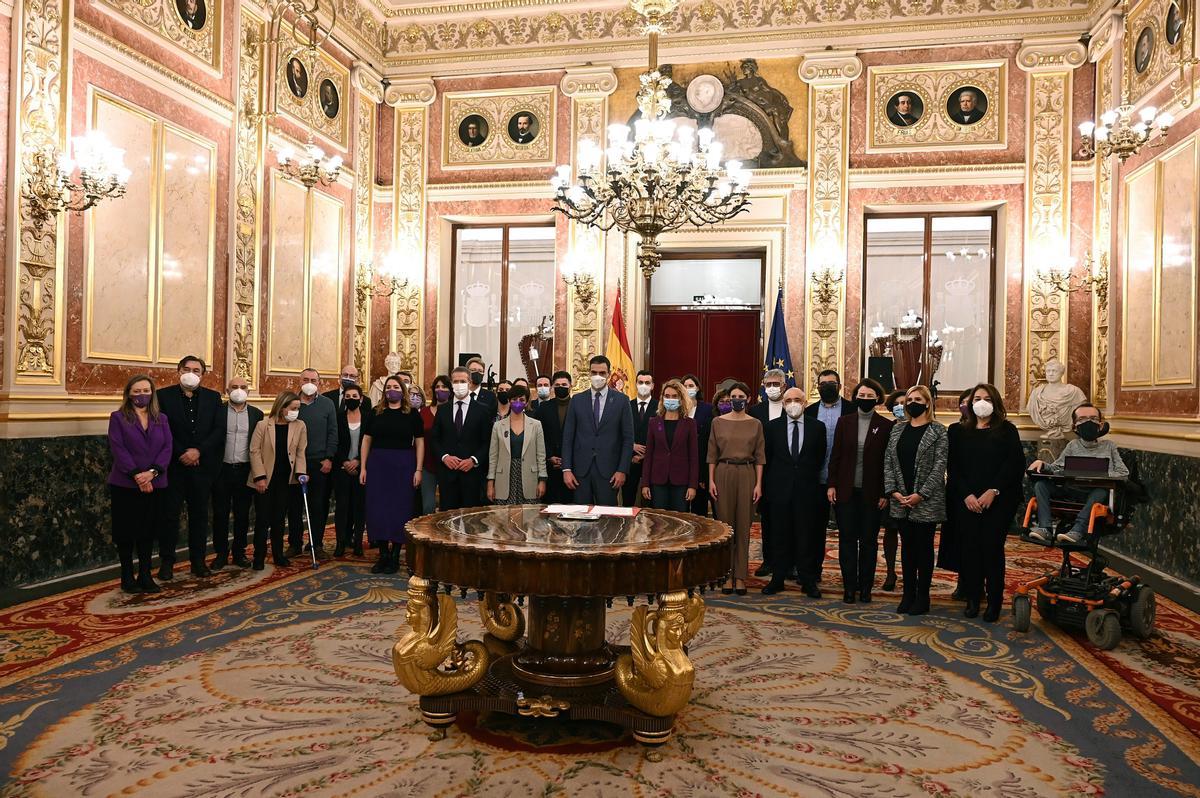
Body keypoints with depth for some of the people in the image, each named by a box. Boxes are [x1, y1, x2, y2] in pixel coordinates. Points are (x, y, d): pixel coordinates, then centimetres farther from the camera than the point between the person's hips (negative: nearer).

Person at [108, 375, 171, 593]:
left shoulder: (161, 419, 10)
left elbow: (167, 448, 0)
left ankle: (145, 575, 16)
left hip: (155, 485, 3)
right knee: (126, 532, 4)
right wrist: (137, 475, -18)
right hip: (125, 485, -3)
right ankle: (127, 576, 15)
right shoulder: (118, 418, 0)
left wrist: (152, 472, -15)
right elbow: (118, 450, -9)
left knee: (148, 531, 8)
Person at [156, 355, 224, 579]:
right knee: (170, 514, 3)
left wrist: (198, 451, -12)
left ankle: (198, 560, 18)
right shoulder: (164, 395, 0)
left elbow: (219, 430, 0)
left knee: (200, 514, 9)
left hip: (202, 466, 2)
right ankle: (166, 561, 13)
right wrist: (182, 453, -13)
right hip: (174, 466, -2)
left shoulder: (213, 397, 7)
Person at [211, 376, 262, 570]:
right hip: (222, 470, -1)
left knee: (242, 514, 8)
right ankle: (221, 554, 16)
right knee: (220, 513, 5)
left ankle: (239, 552, 19)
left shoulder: (256, 414, 6)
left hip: (245, 470, 1)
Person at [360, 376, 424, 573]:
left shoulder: (412, 414, 1)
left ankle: (395, 556, 12)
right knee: (378, 509, 3)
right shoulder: (376, 414, 7)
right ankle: (383, 554, 15)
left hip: (403, 466, -2)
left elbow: (419, 443, -1)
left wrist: (418, 470, -8)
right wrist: (363, 467, 2)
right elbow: (366, 440, 9)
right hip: (378, 464, 2)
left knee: (400, 508, 2)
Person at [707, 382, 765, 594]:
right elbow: (712, 454, 5)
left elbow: (759, 456, 4)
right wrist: (711, 480, -2)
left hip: (746, 474, 0)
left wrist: (758, 483, -3)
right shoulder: (718, 422, 5)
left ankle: (740, 576, 9)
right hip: (723, 473, 0)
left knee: (743, 526, 2)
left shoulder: (755, 424, 5)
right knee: (724, 524, 2)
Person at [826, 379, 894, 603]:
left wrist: (885, 493, -6)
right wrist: (832, 485, -1)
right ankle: (849, 587, 13)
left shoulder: (886, 426, -1)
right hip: (846, 491, 1)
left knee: (869, 541, 7)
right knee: (847, 539, 5)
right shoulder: (844, 422, 4)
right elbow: (835, 455, 5)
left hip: (872, 493, -1)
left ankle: (865, 587, 17)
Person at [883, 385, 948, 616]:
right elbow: (888, 462, 6)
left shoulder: (938, 430, -4)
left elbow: (939, 466, -11)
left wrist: (921, 495, -16)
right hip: (900, 500, 4)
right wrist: (893, 491, -6)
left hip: (926, 501, -4)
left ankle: (922, 597, 14)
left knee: (924, 548, 5)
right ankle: (908, 594, 19)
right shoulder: (897, 429, 10)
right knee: (907, 547, 10)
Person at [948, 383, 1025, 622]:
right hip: (965, 500, 2)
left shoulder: (1007, 430, 5)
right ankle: (972, 599, 12)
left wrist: (993, 491, -14)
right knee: (970, 548, 1)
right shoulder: (958, 431, 9)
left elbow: (1015, 463, -5)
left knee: (992, 548, -2)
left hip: (999, 501, -2)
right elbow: (952, 466, 3)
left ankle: (994, 601, 9)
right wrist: (966, 495, -9)